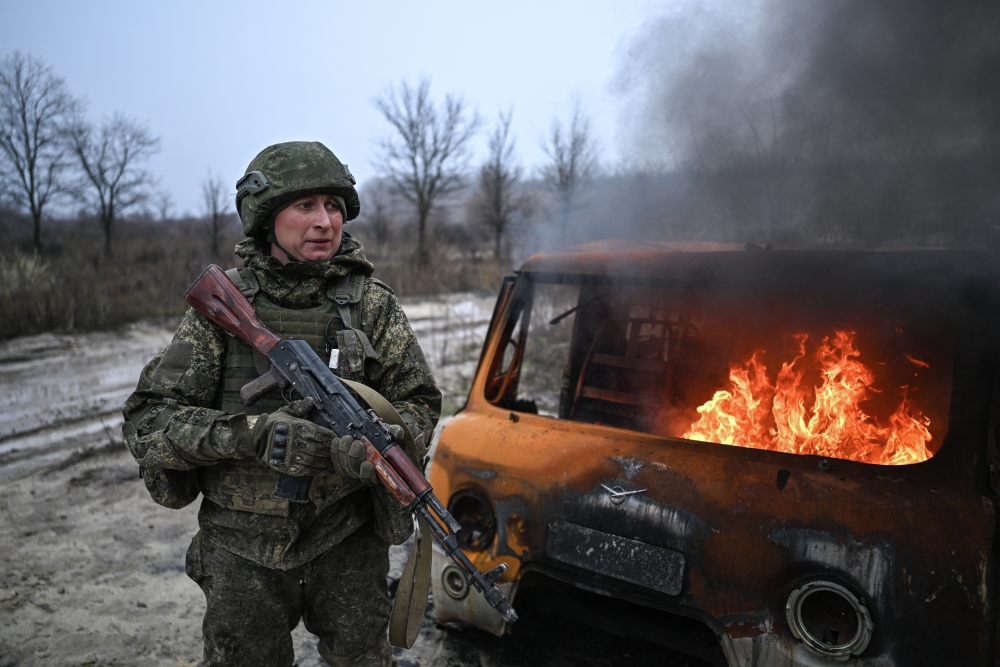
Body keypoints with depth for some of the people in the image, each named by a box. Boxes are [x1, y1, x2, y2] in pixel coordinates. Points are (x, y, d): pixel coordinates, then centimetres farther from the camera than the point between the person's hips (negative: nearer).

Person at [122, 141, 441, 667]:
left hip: (348, 543, 0)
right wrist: (251, 434, -25)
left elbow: (419, 402, -1)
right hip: (243, 549, 0)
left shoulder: (372, 304, -4)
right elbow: (146, 421, -8)